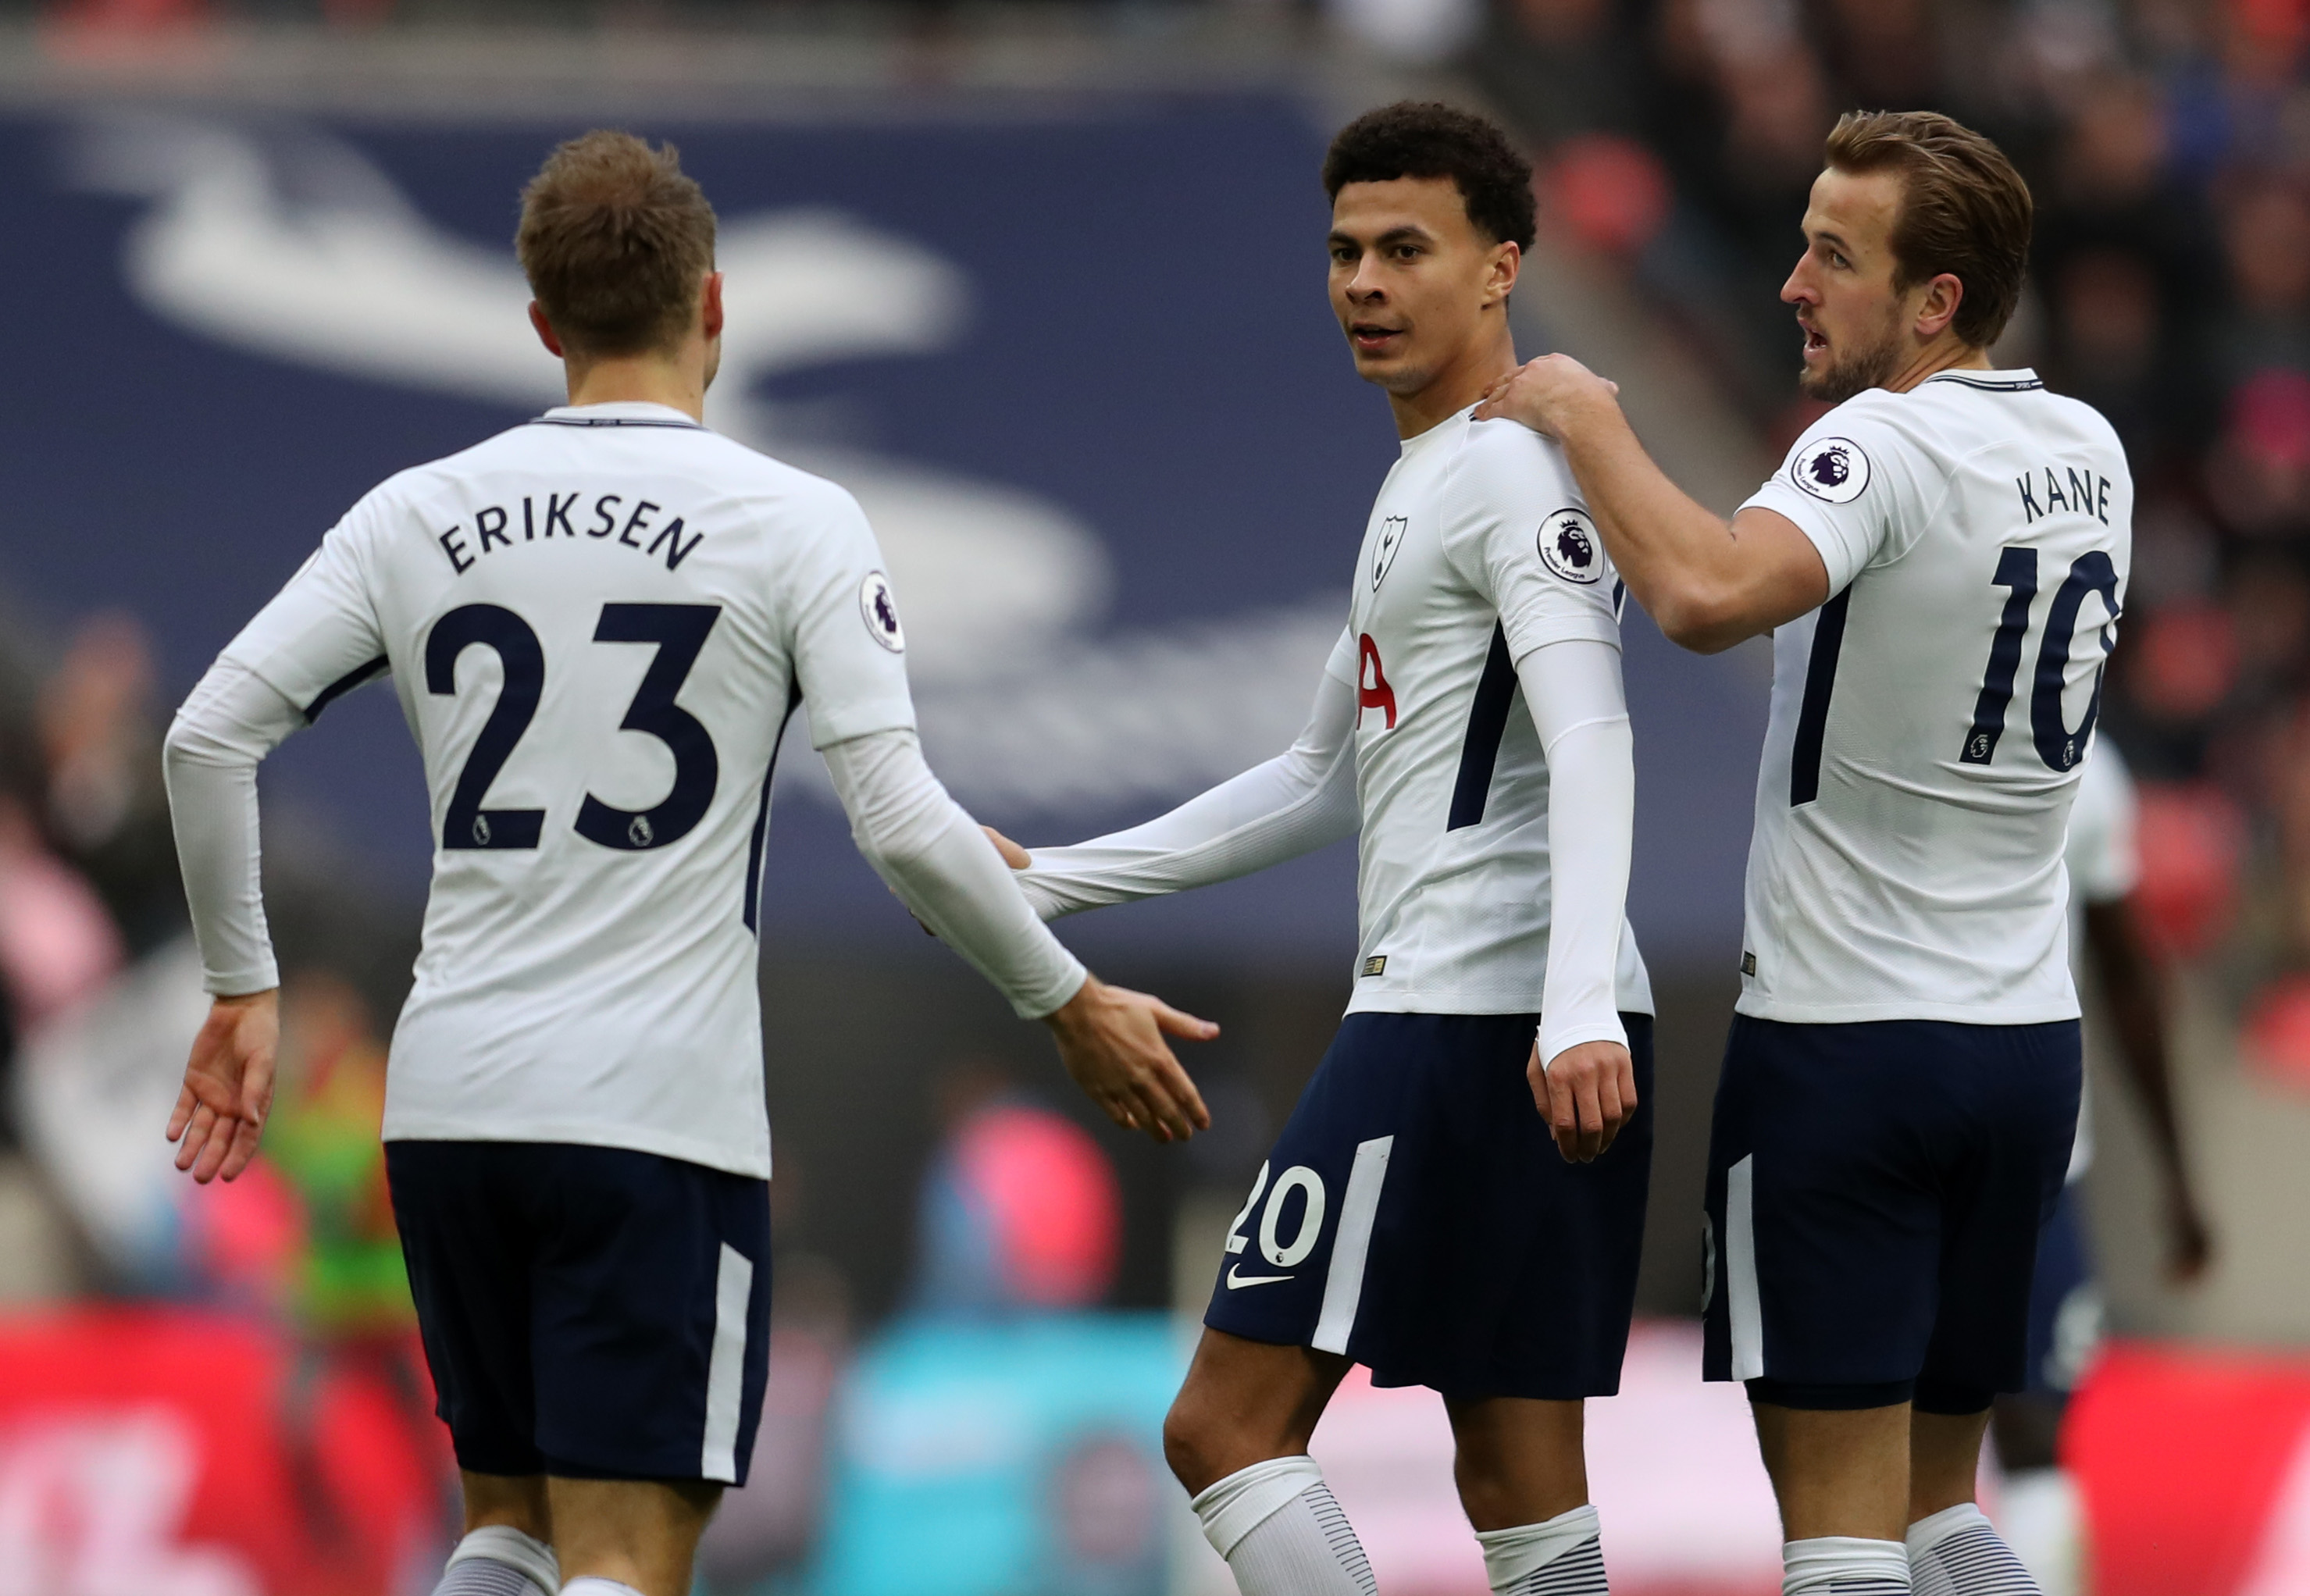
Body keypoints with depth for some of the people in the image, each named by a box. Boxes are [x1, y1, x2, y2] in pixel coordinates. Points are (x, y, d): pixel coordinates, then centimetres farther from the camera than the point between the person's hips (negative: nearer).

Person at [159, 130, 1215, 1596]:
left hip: (445, 1095, 5)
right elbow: (902, 825, -10)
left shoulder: (421, 515, 7)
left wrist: (242, 987, 18)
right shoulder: (792, 522, -4)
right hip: (655, 1117, -5)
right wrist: (1071, 1004, 4)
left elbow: (208, 738, 6)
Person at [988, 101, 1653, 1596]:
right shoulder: (1425, 481, 24)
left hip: (1467, 1016, -10)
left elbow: (1590, 743, -22)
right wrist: (1049, 883, 32)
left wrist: (1577, 1009, -36)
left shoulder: (1512, 468, -9)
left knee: (1229, 1423, -9)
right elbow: (1327, 782, 32)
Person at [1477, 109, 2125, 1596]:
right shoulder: (2088, 453, 9)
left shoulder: (1889, 446, -16)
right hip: (2030, 1035, 7)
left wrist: (1588, 419, -19)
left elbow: (1711, 596, -34)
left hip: (1844, 1033, -7)